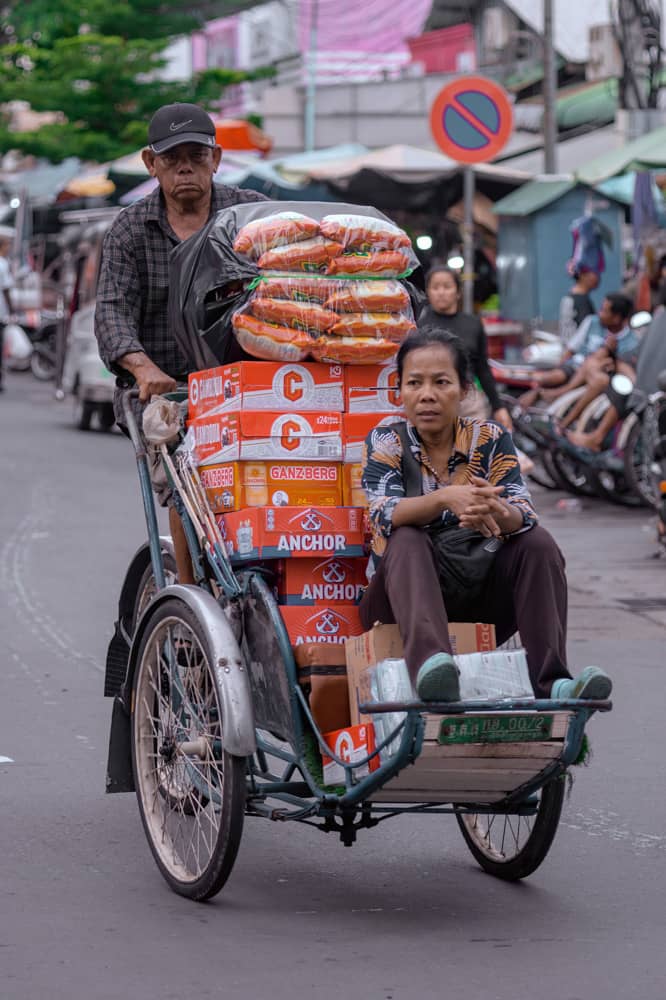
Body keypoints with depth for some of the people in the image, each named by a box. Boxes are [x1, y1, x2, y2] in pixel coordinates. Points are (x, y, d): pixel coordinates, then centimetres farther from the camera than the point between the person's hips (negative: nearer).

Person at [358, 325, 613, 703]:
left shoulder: (490, 438, 1)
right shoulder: (385, 443, -1)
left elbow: (524, 515, -15)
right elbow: (386, 514, -21)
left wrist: (497, 513, -41)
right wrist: (446, 498, -42)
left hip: (479, 606, 2)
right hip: (408, 599, -2)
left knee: (538, 543, -18)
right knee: (407, 541, -29)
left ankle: (551, 681, -34)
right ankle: (429, 663, -56)